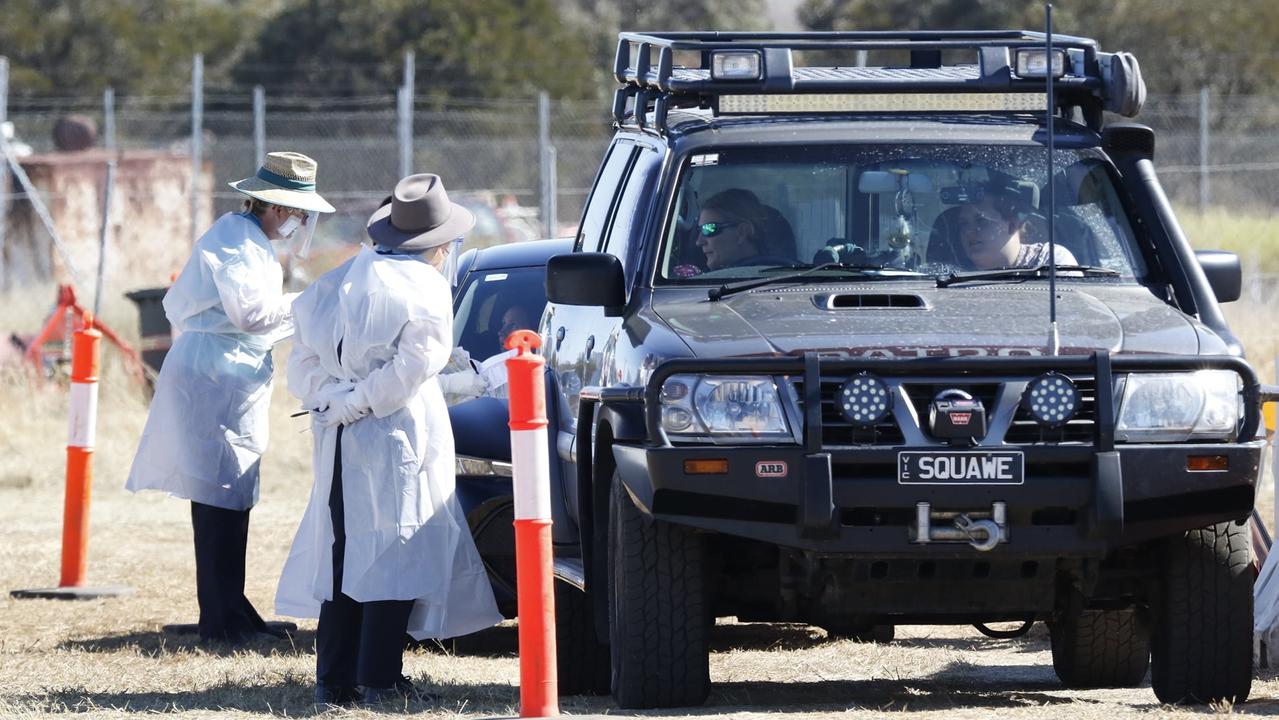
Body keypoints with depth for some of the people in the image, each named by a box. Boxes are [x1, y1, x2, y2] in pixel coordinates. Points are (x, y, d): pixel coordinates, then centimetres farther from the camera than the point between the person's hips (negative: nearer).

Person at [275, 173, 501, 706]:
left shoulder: (335, 283, 14)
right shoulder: (425, 286, -6)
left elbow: (303, 365, 9)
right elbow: (415, 363, -16)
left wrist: (330, 401, -2)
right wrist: (357, 403, -11)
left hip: (339, 443, 6)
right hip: (400, 442, -6)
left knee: (341, 556, 10)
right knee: (396, 557, -3)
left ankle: (334, 679, 8)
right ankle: (379, 679, -7)